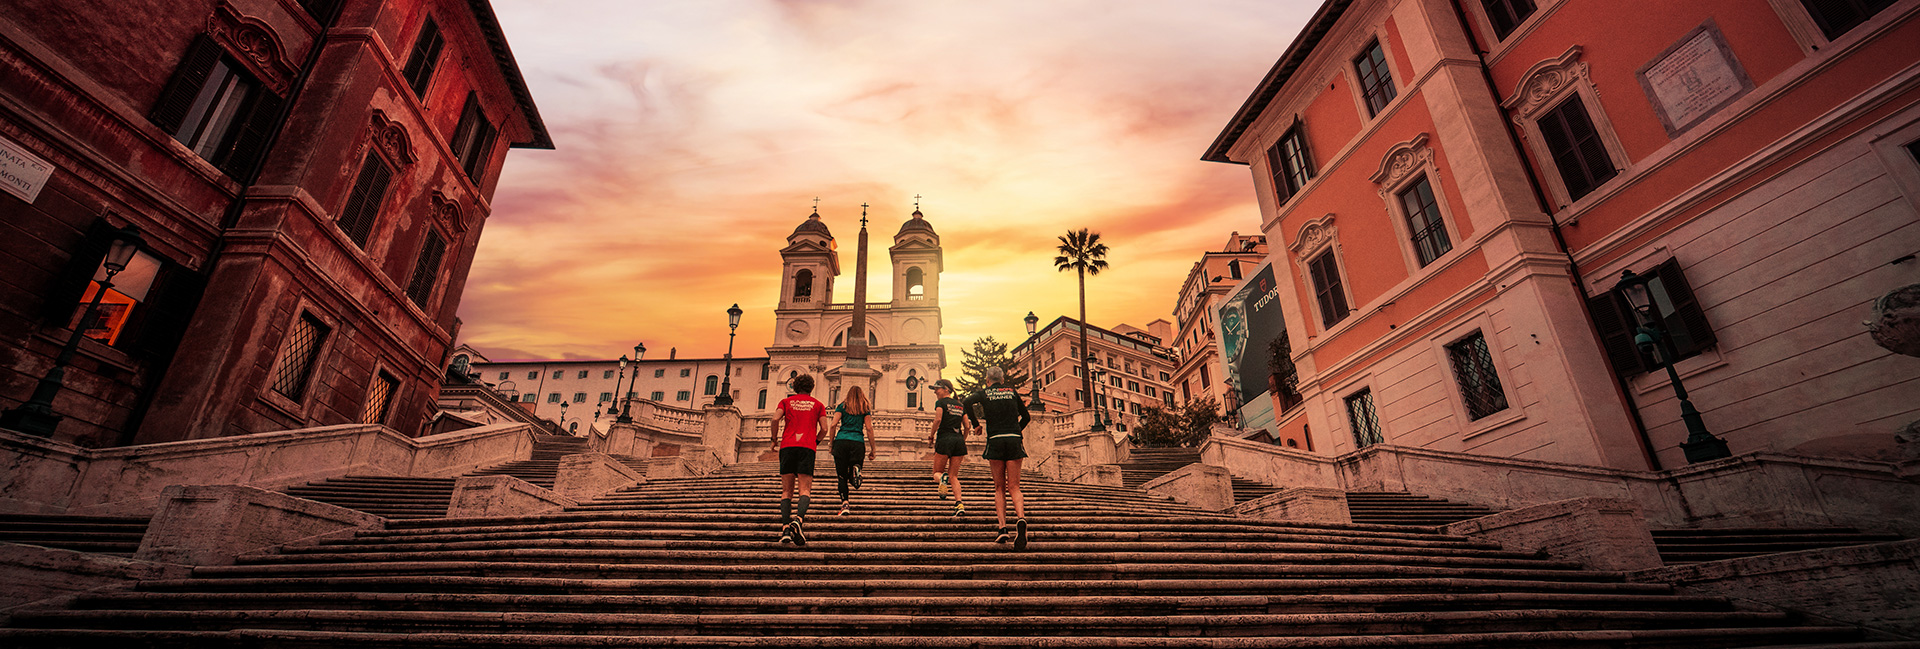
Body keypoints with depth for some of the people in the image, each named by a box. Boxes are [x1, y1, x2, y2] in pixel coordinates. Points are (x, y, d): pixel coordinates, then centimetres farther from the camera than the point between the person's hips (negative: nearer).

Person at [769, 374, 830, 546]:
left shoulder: (786, 401, 17)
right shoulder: (817, 404, 17)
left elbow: (776, 418, -1)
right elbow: (824, 428, 7)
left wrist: (774, 439, 11)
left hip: (787, 446, 1)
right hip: (807, 448, -1)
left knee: (787, 491, 5)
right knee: (804, 490, -5)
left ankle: (785, 529, -9)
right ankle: (799, 520, -31)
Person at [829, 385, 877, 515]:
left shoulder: (842, 406, 13)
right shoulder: (865, 408, 14)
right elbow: (869, 429, 6)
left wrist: (831, 444, 9)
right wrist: (872, 449, 9)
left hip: (841, 440, 0)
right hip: (858, 442, 0)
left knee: (842, 476, 5)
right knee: (852, 478, 8)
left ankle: (845, 505, -10)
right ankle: (855, 469, -27)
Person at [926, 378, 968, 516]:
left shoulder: (941, 403, 0)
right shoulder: (960, 405, 17)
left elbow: (938, 420, -14)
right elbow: (967, 426, 13)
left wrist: (931, 436, -3)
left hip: (944, 439, -5)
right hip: (959, 440, 5)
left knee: (937, 472, 10)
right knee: (953, 476, 8)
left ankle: (942, 478, -26)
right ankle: (959, 504, -10)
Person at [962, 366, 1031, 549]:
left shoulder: (984, 393, 8)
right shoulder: (1012, 392, 15)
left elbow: (968, 402, -13)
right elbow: (1026, 417, 19)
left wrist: (975, 424, -2)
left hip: (995, 440, -1)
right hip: (1014, 440, 1)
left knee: (999, 488, 10)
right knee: (1014, 487, -1)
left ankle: (1002, 528, -1)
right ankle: (1020, 518, -28)